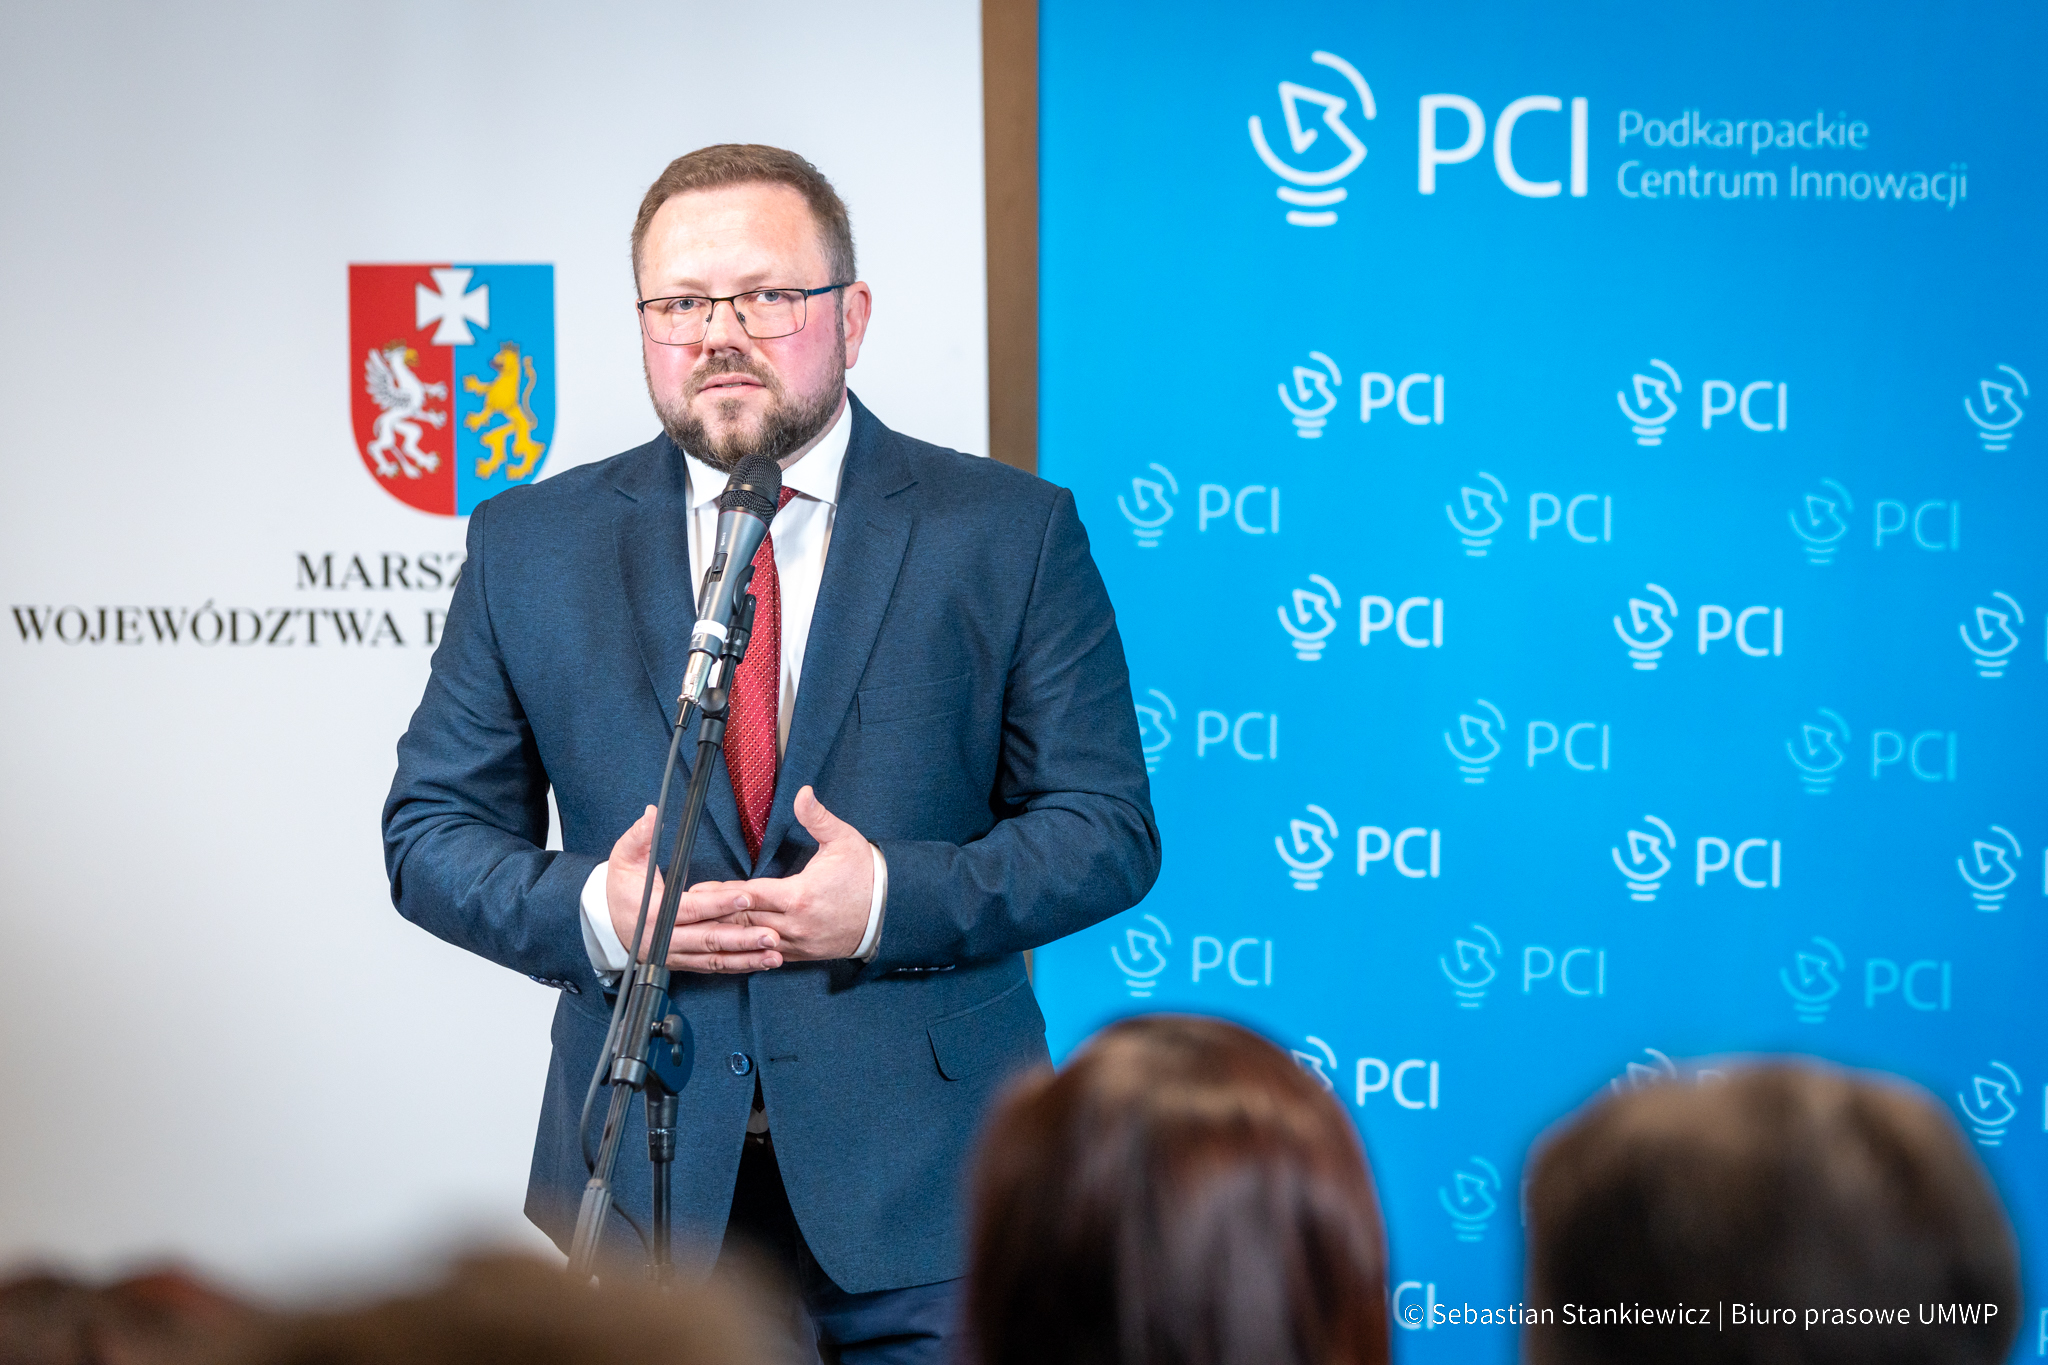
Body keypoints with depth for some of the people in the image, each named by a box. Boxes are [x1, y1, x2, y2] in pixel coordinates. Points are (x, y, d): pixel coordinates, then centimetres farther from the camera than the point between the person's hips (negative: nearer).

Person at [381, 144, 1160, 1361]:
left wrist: (894, 902, -17)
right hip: (642, 1176, 2)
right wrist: (588, 912, -12)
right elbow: (433, 828, 8)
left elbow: (1109, 828, -1)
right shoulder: (531, 548, 6)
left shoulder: (1011, 533, 1)